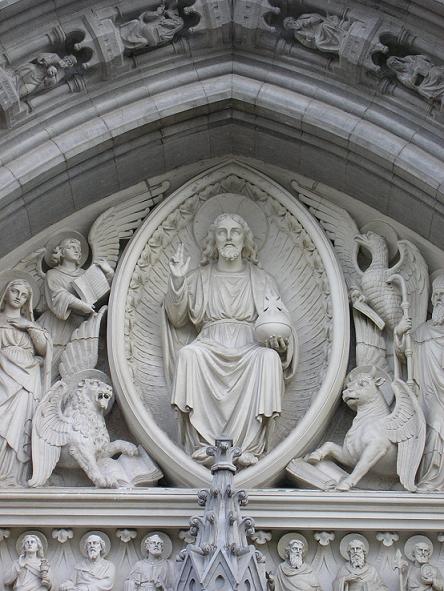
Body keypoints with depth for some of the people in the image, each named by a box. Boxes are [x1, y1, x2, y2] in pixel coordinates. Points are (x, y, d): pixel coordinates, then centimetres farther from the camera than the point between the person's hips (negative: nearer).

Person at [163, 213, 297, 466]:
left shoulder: (261, 279, 21)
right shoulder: (200, 277, 20)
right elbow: (177, 319, 11)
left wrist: (278, 339, -11)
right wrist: (177, 282, -3)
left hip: (249, 348, 0)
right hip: (211, 346, 0)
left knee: (269, 358, -35)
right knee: (189, 355, -34)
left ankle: (248, 445, -36)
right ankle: (203, 441, -34)